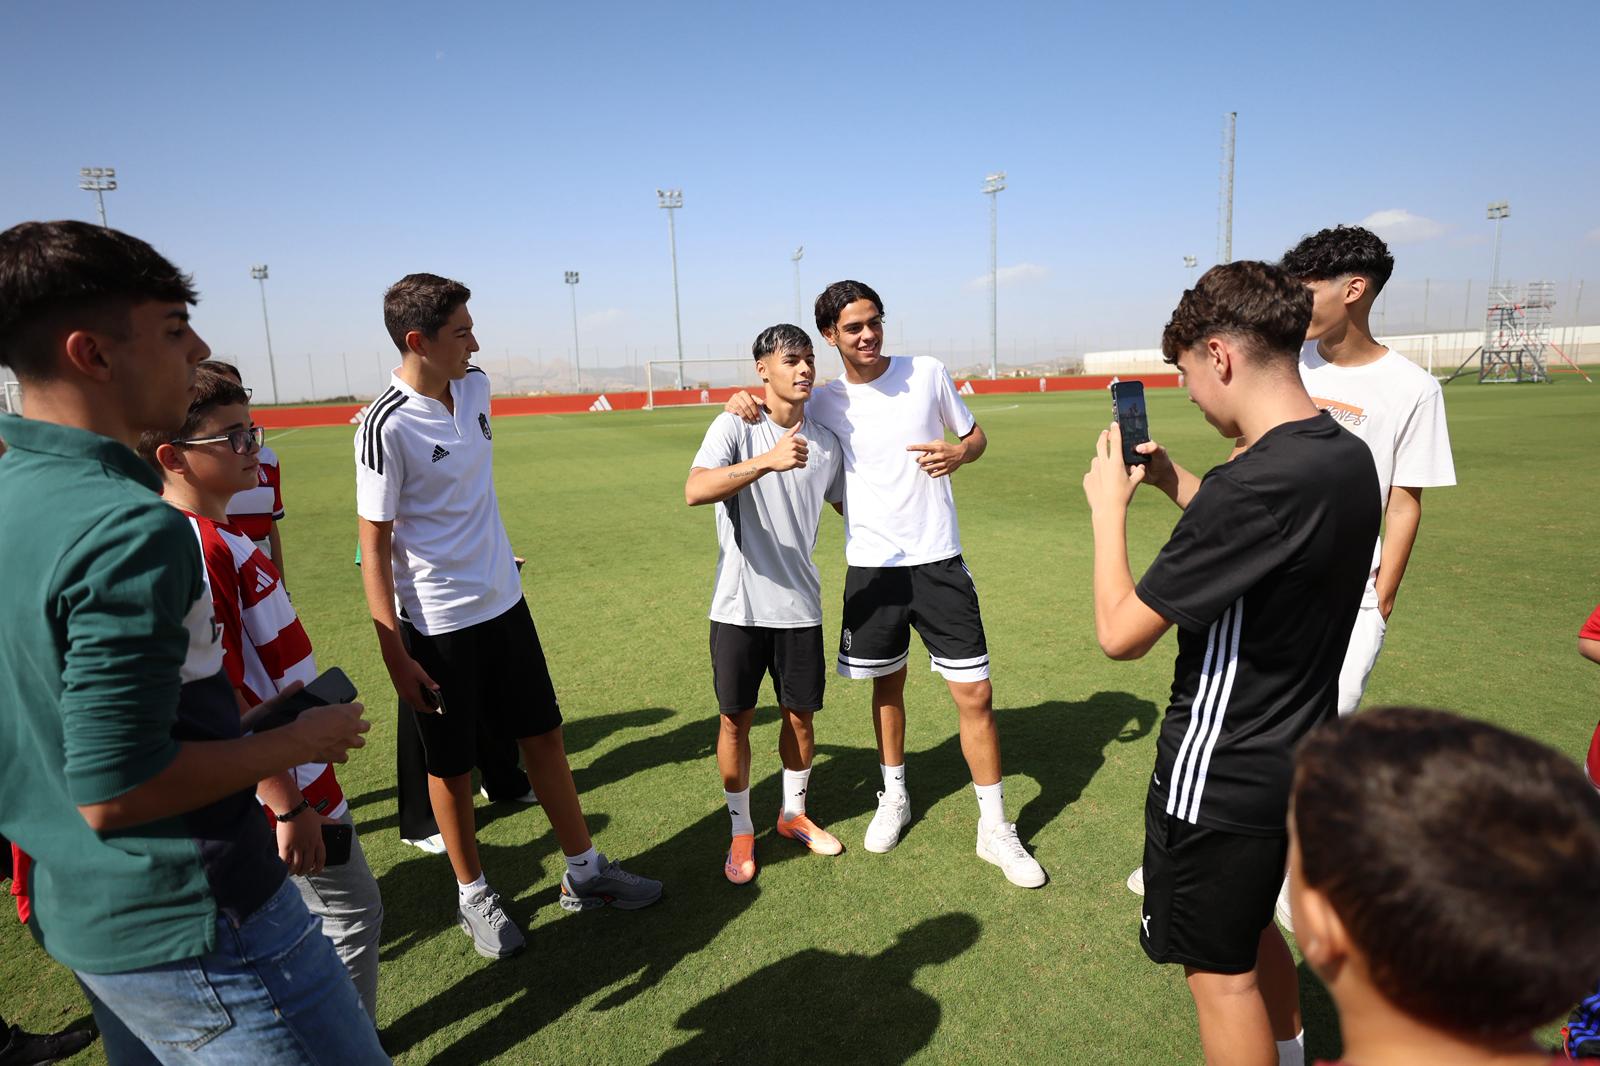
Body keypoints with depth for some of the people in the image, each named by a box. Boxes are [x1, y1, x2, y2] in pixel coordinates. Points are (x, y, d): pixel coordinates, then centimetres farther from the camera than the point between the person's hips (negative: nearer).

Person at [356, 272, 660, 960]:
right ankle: (473, 894, 32)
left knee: (543, 736, 14)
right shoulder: (387, 426, -19)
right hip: (438, 625, -6)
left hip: (504, 602, 7)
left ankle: (584, 874, 30)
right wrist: (394, 653, -15)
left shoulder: (475, 386, 1)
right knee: (451, 765, 9)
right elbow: (374, 547, -15)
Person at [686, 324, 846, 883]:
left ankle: (793, 813, 38)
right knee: (736, 718, 8)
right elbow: (695, 490, -29)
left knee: (801, 713, 14)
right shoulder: (736, 427, -10)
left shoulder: (826, 441, 4)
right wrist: (767, 461, -40)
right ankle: (741, 830, 28)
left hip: (800, 606, 4)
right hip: (740, 606, -3)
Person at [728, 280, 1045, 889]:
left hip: (938, 560, -1)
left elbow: (976, 437, 10)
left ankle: (995, 828, 16)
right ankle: (894, 798, 39)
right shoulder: (824, 403, 0)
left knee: (974, 693, -1)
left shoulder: (928, 374, -1)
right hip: (872, 566, 1)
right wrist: (752, 410, -6)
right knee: (887, 684, 16)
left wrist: (958, 454, -13)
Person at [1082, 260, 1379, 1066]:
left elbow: (1120, 633, -24)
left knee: (1221, 970, 14)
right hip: (1295, 754, 9)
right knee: (1251, 928, 31)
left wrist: (1109, 505, -12)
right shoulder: (1349, 458, -2)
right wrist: (1177, 484, 11)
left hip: (1222, 778, -9)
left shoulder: (1251, 483, -30)